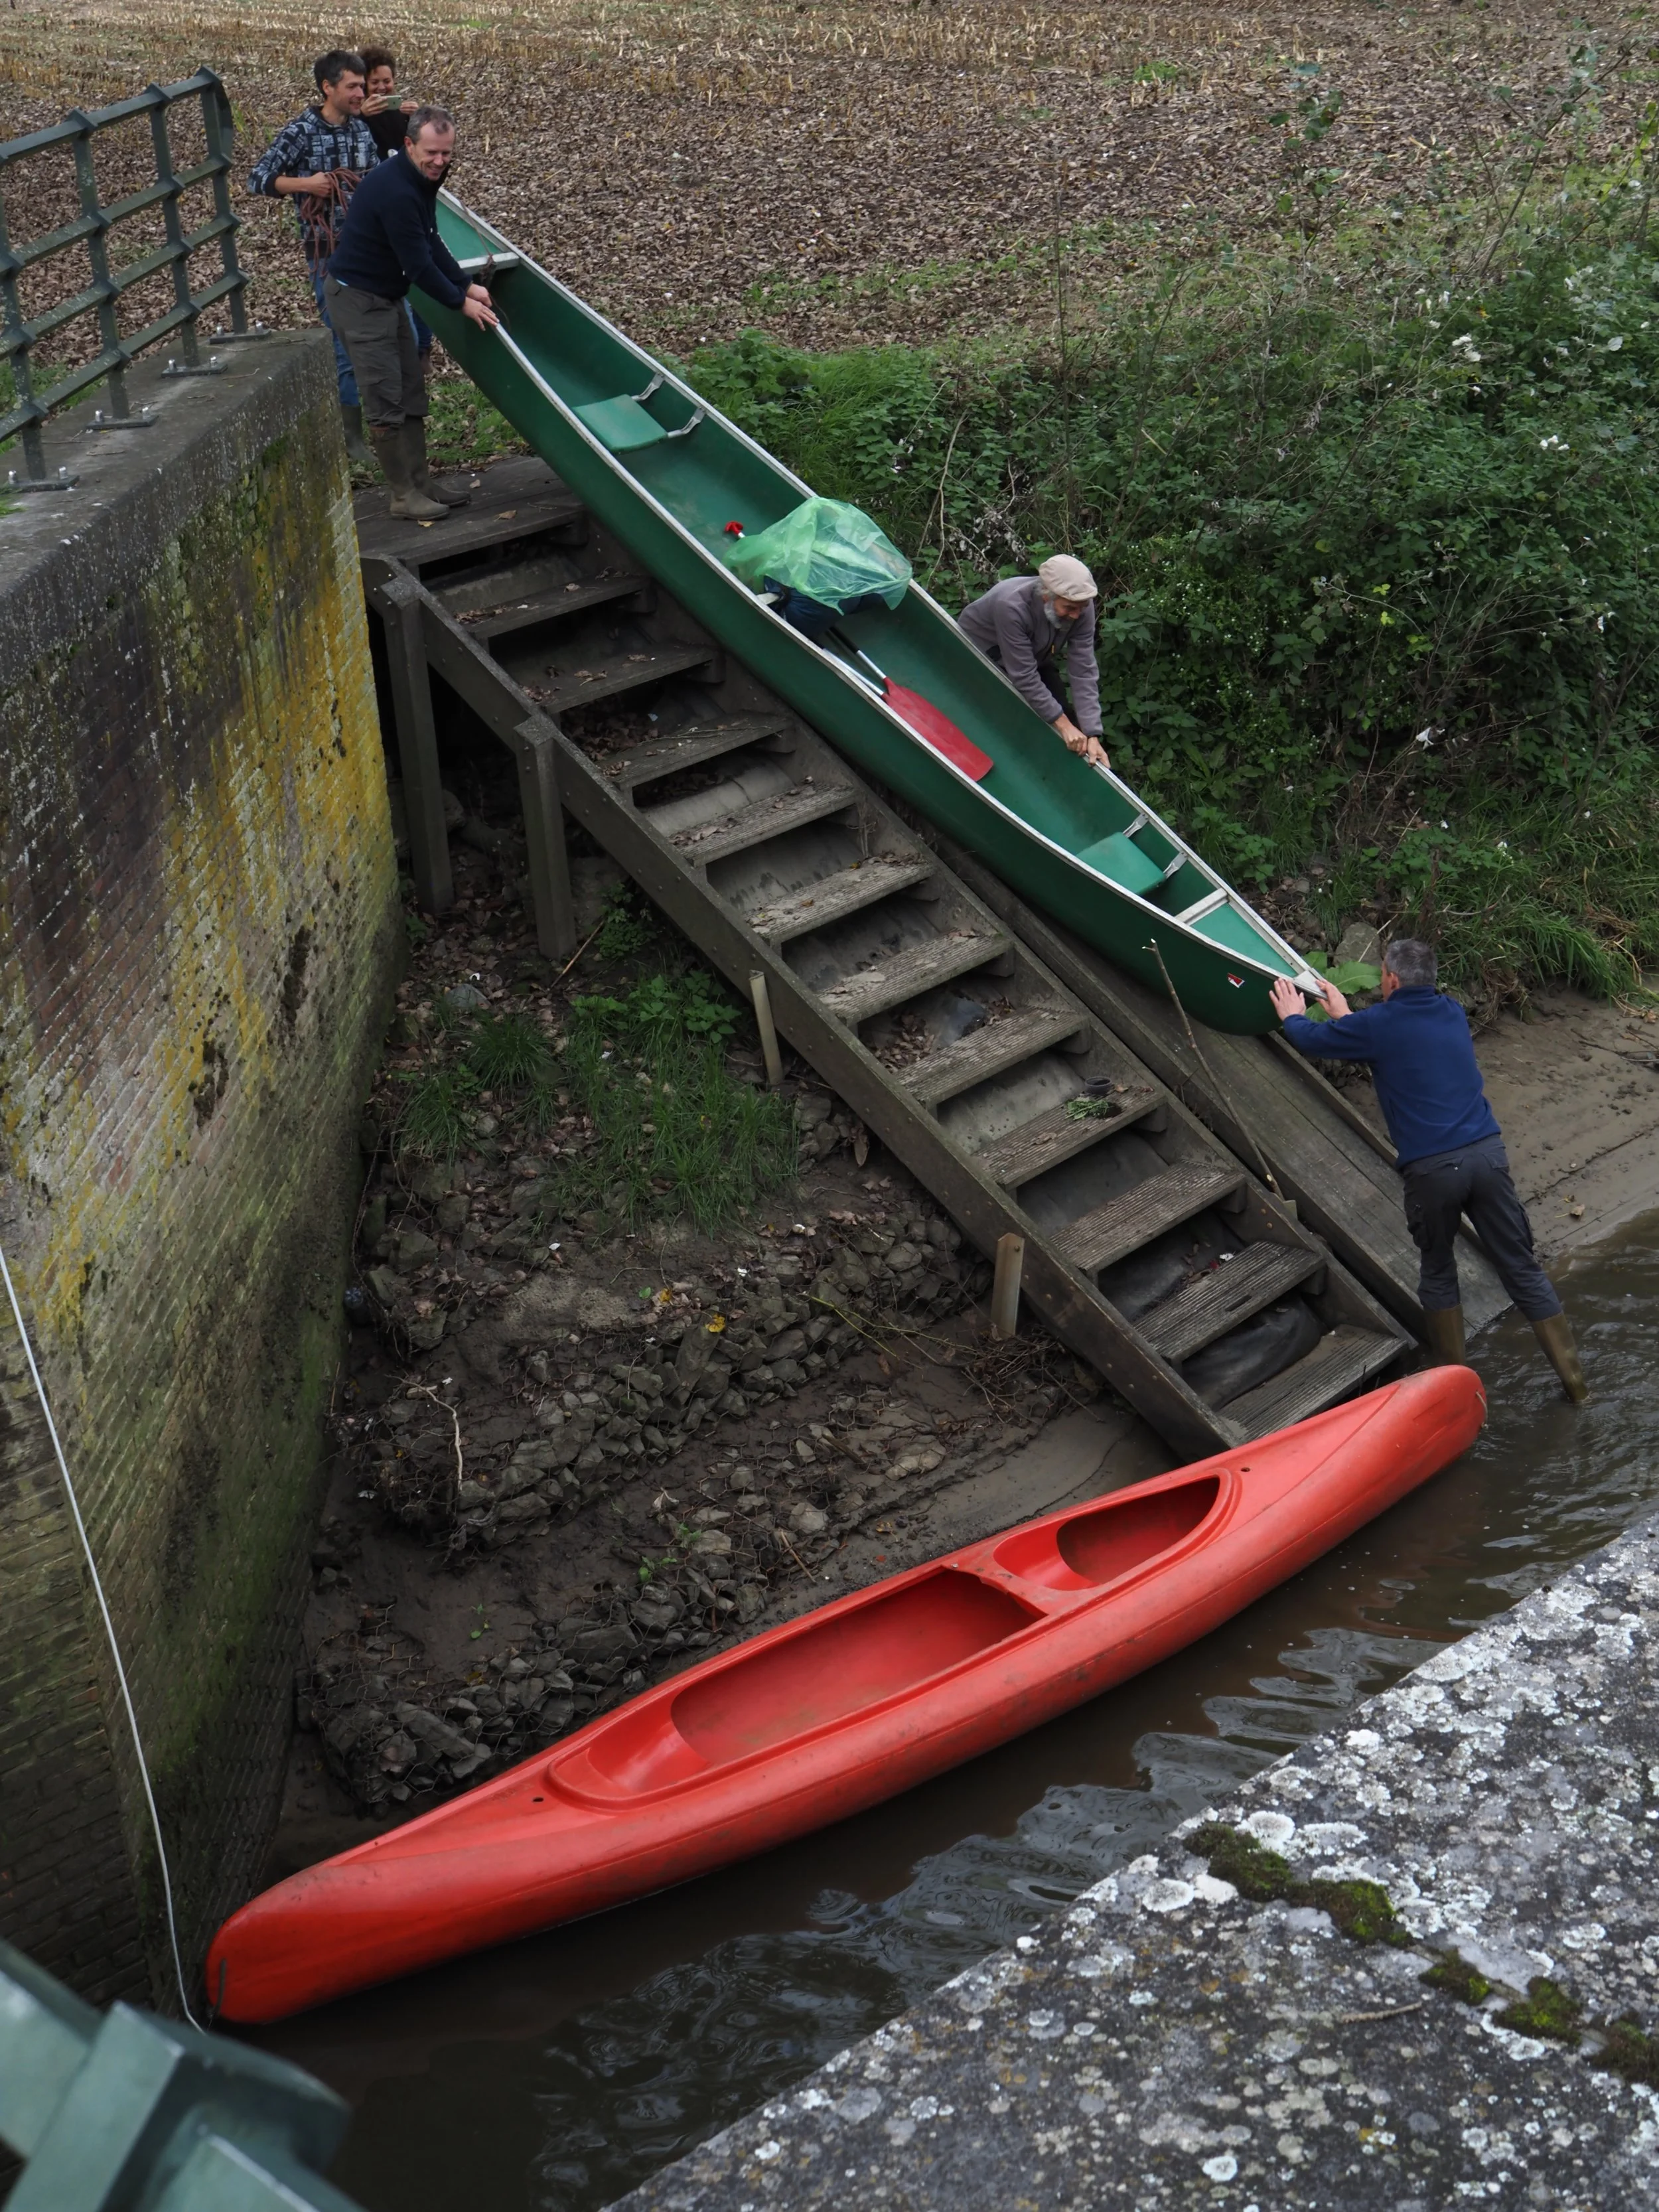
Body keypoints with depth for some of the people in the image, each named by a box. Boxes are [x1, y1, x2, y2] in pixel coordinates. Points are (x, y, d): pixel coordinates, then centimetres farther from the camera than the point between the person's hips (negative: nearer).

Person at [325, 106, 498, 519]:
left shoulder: (422, 179, 3)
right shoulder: (395, 191, -27)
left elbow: (431, 244, 10)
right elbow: (418, 265, -24)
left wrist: (467, 286, 1)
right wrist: (461, 302, -15)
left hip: (386, 295, 10)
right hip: (357, 298, -10)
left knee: (411, 391, 13)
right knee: (386, 400, -7)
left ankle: (421, 482, 20)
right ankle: (404, 495, -1)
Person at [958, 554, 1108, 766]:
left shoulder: (1080, 606, -27)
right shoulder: (1012, 607, -42)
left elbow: (1083, 671, -27)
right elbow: (1024, 677, -37)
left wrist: (1092, 735, -33)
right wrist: (1063, 724, -36)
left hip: (1036, 655, 5)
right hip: (978, 654, -5)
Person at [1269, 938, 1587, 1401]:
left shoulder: (1378, 1025, -2)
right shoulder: (1453, 1013, 14)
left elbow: (1313, 1041, 13)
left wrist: (1292, 1016, 36)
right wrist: (1346, 1014, 45)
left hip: (1431, 1169, -4)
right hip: (1487, 1153, 4)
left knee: (1438, 1275, 17)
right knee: (1521, 1268, 9)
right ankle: (1573, 1378, 10)